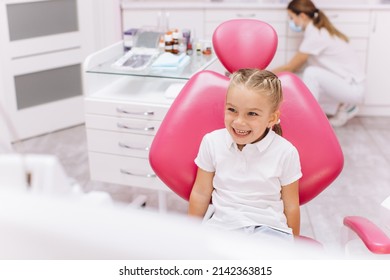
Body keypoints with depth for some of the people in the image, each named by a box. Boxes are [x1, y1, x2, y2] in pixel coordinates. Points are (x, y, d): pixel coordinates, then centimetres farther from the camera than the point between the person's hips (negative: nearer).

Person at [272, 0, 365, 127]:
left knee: (311, 73, -27)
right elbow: (297, 66, 11)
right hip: (344, 85, 9)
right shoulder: (318, 31, 8)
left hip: (353, 88, -9)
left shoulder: (315, 36, -19)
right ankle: (345, 106, 17)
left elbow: (290, 67, -12)